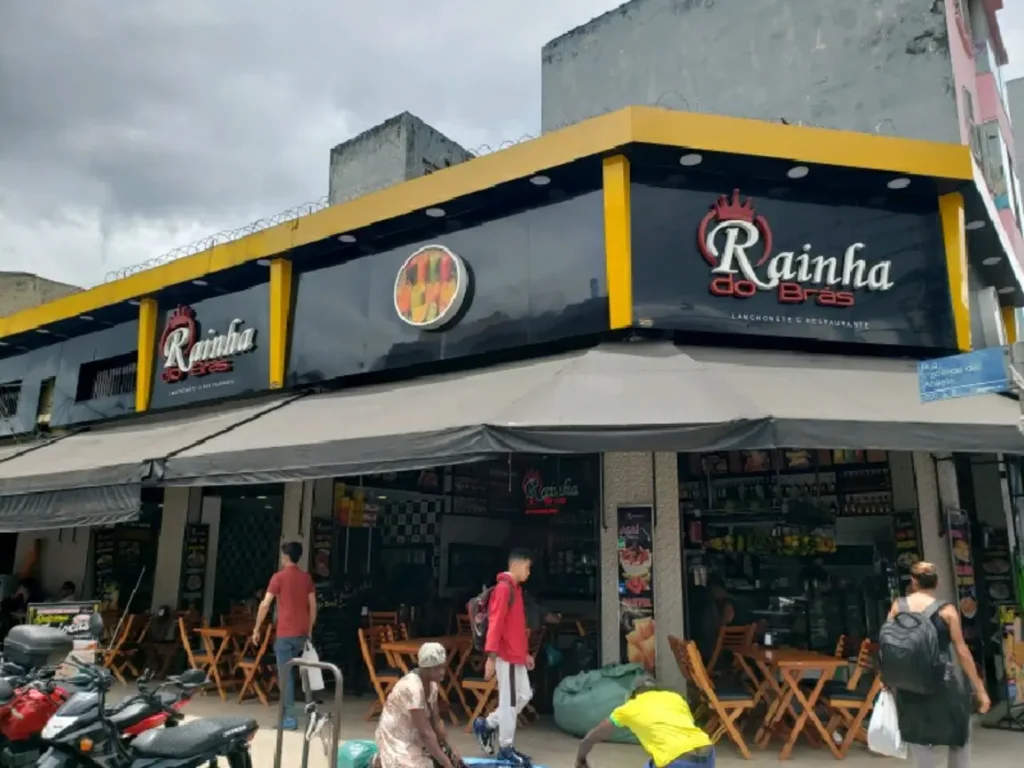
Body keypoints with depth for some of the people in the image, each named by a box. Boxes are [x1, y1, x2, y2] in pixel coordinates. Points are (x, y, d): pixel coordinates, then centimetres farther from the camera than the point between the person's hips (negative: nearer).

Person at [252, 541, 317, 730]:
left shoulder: (279, 577, -6)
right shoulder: (306, 577, 7)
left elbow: (265, 604, -10)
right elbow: (313, 606, 8)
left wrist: (256, 628, -1)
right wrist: (309, 630, 17)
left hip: (285, 633, -5)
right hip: (302, 632, 5)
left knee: (285, 675, 0)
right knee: (290, 670, 21)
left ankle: (289, 718, 0)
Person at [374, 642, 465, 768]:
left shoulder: (432, 683, -3)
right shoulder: (412, 688, -30)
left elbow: (436, 721, 2)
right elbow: (426, 733, -29)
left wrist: (450, 748, -8)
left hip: (413, 737, 9)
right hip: (396, 740, -9)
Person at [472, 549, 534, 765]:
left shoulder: (516, 588, 15)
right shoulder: (503, 588, -15)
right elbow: (495, 624, -21)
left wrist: (526, 652, 21)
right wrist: (491, 656, -24)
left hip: (517, 655, 10)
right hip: (506, 656, -10)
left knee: (524, 695, 14)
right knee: (509, 701, -1)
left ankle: (487, 724, 24)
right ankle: (506, 749, 11)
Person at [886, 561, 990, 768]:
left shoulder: (898, 606, 1)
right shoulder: (947, 610, -6)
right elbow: (962, 652, -6)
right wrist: (980, 690, 2)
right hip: (943, 684, -2)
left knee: (920, 741, 12)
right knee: (960, 734, 22)